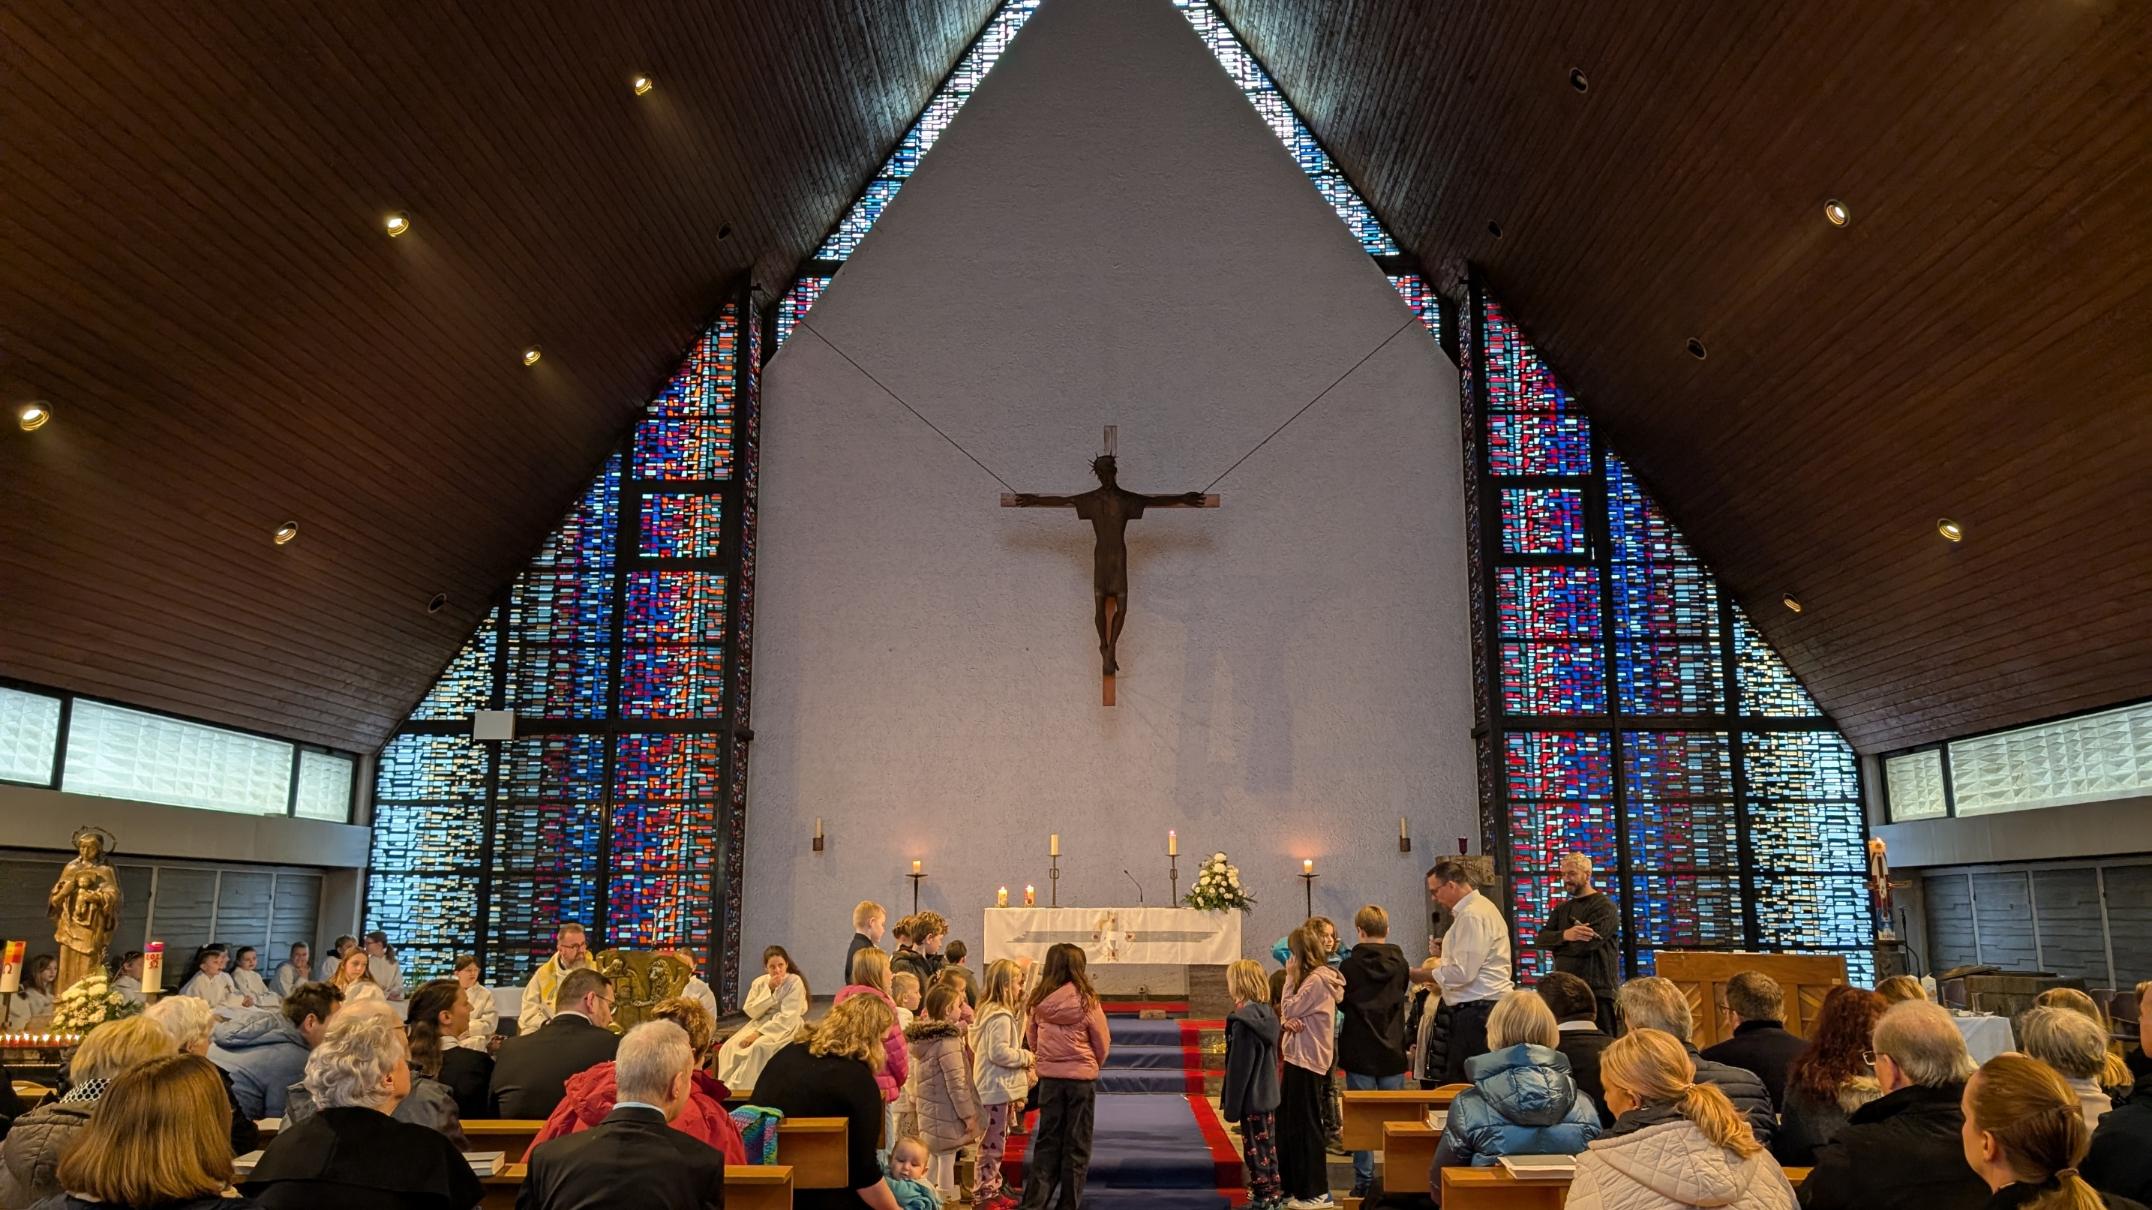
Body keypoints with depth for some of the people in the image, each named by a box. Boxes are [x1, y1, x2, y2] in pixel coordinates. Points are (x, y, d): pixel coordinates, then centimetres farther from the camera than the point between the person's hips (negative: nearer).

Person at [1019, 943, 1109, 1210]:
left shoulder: (1037, 1001, -5)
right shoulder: (1086, 1001, -13)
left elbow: (1031, 1040, 6)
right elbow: (1103, 1044, -3)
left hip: (1049, 1076, 3)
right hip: (1082, 1078, -3)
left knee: (1047, 1140, 13)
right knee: (1076, 1145, 10)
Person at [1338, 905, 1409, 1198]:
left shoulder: (1349, 966, -12)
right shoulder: (1400, 964, -3)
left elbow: (1339, 1003, 0)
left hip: (1359, 1052, -2)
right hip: (1392, 1052, 2)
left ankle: (1364, 1181, 5)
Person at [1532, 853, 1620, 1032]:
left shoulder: (1604, 906, -4)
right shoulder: (1562, 909, 17)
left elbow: (1586, 944, -18)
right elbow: (1540, 940, 2)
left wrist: (1556, 944, -2)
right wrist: (1565, 935, -18)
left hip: (1596, 989, -6)